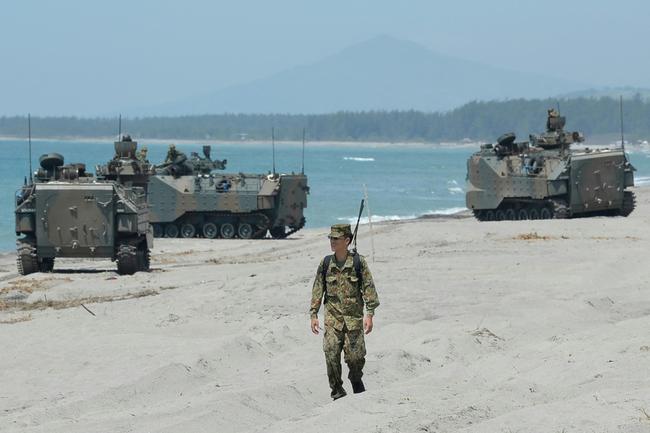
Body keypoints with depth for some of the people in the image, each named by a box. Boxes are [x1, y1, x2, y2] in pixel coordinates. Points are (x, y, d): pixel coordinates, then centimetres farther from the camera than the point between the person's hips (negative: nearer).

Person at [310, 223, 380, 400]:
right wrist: (313, 314, 5)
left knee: (355, 356, 0)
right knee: (331, 355, -6)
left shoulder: (358, 262, -4)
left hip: (354, 318, -2)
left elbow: (368, 288, -3)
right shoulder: (326, 263, 3)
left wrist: (369, 314, -9)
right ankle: (337, 391, 6)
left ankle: (356, 381, 29)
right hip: (332, 317, 2)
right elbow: (318, 289, 9)